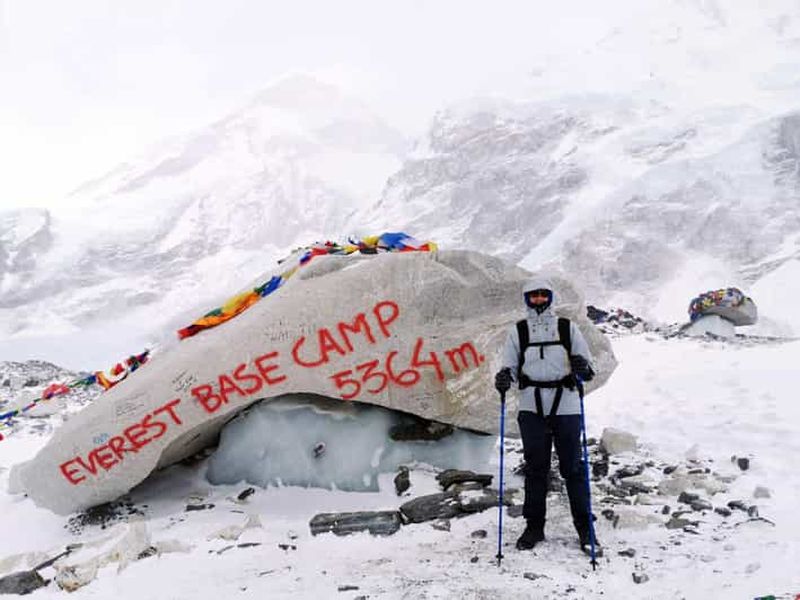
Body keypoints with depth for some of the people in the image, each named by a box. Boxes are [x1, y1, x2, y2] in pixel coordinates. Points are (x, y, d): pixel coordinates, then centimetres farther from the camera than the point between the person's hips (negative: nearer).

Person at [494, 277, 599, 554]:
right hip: (532, 406, 1)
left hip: (566, 405, -1)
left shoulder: (567, 328, 8)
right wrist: (504, 377, -15)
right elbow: (509, 365, 7)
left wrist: (582, 367, -17)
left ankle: (584, 527, 8)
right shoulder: (518, 331, 11)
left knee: (572, 466, 0)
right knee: (535, 467, 5)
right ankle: (534, 526, 14)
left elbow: (587, 366, 6)